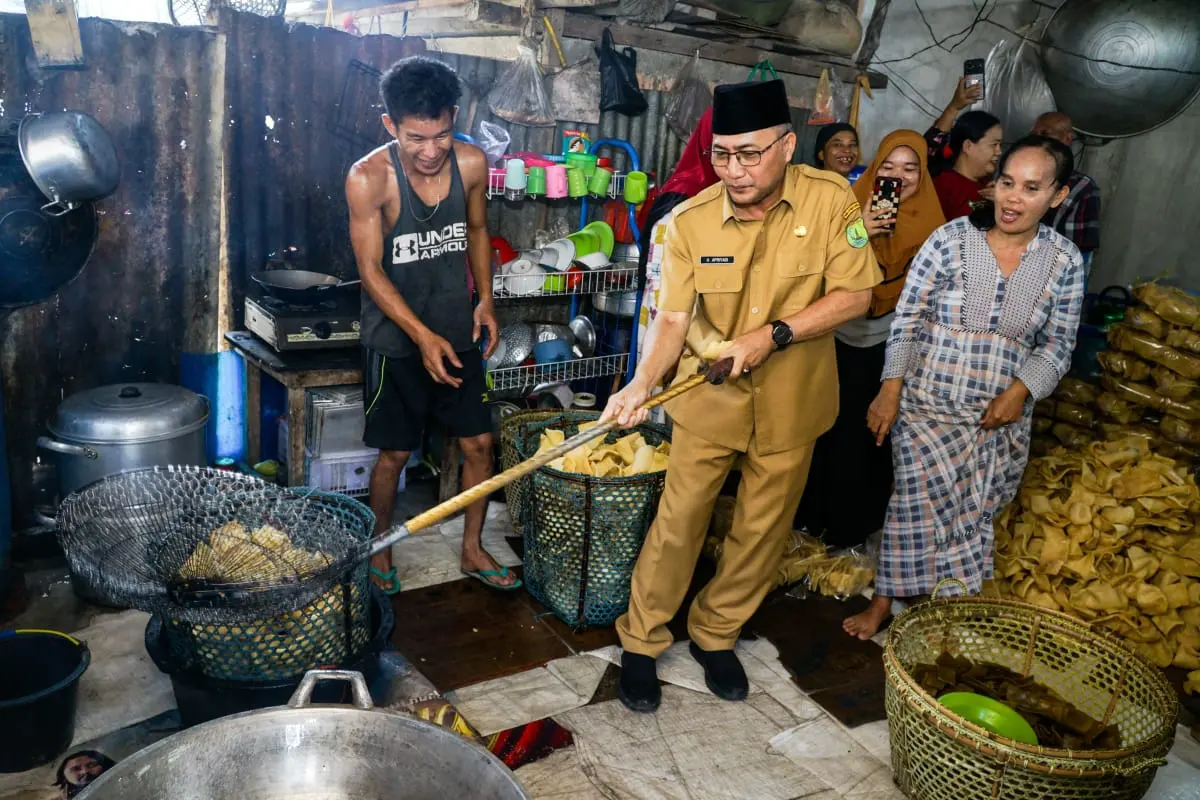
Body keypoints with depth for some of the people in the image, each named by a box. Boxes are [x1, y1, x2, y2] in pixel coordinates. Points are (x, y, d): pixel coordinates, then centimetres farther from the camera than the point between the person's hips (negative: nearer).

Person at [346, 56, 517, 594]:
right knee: (395, 452, 6)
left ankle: (472, 549, 27)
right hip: (396, 338, -4)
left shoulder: (471, 163, -7)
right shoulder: (368, 177, -18)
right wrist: (422, 336, -22)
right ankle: (379, 552, 29)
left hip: (457, 333, 4)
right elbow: (371, 271, -16)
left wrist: (485, 300, 0)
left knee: (479, 442, 8)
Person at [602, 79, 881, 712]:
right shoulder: (690, 221, -12)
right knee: (678, 523, 4)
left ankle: (715, 635, 36)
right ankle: (641, 641, 24)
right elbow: (674, 318, -11)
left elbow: (853, 295, -11)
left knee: (763, 530, 14)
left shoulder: (831, 198, -13)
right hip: (708, 397, -1)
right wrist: (642, 383, -29)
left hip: (790, 403, 1)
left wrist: (773, 335, -22)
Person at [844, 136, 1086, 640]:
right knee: (922, 508, -4)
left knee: (974, 516, 10)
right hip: (928, 407, -2)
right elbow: (907, 321, -6)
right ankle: (884, 600, 15)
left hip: (1001, 417, 3)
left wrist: (1021, 390, -11)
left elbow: (1057, 344, 5)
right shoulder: (950, 240, -8)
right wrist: (891, 388, -12)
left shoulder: (1064, 261, 0)